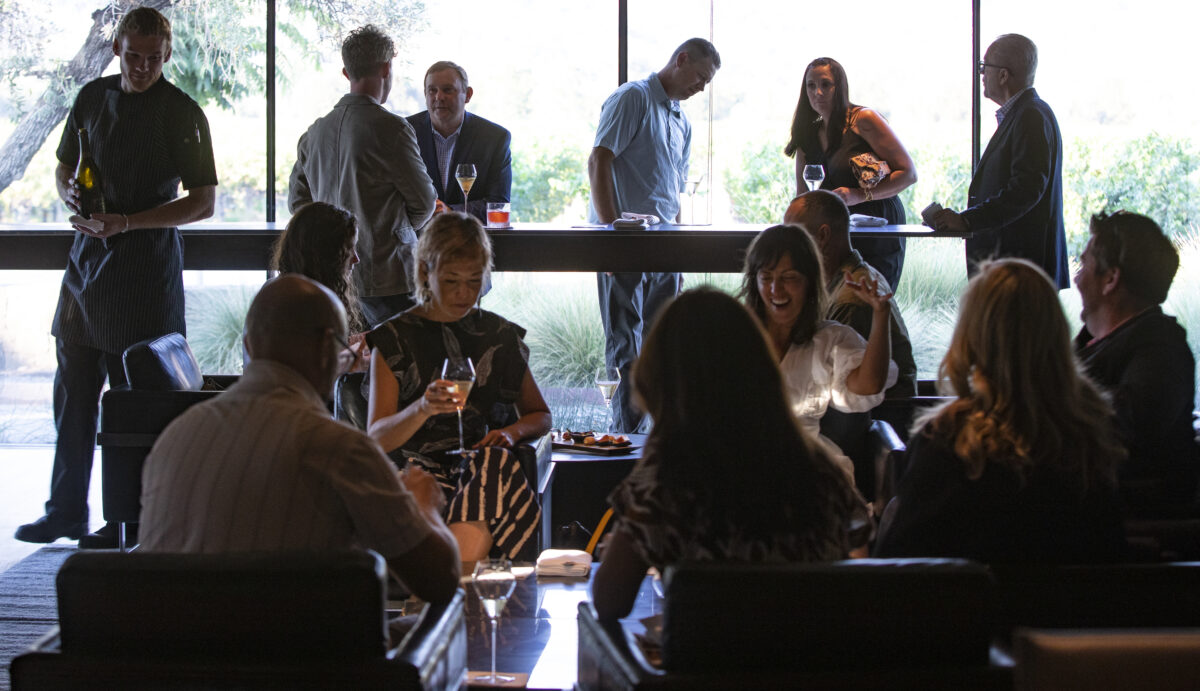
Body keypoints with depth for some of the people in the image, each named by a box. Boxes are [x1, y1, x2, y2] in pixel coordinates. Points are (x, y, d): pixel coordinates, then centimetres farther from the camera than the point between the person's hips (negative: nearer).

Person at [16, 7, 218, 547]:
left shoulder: (180, 112, -8)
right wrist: (71, 194, -5)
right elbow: (64, 168, 19)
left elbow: (204, 201, -10)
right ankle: (66, 512, 21)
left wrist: (126, 222, -18)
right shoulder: (93, 97, 9)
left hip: (146, 266, -6)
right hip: (87, 259, 6)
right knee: (73, 393, 10)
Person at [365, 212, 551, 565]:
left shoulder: (500, 335, 17)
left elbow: (540, 415, 28)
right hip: (415, 468, -2)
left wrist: (512, 432, 3)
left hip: (484, 464, 2)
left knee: (494, 462, -35)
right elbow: (376, 438, -1)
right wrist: (423, 408, -23)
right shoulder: (394, 339, 8)